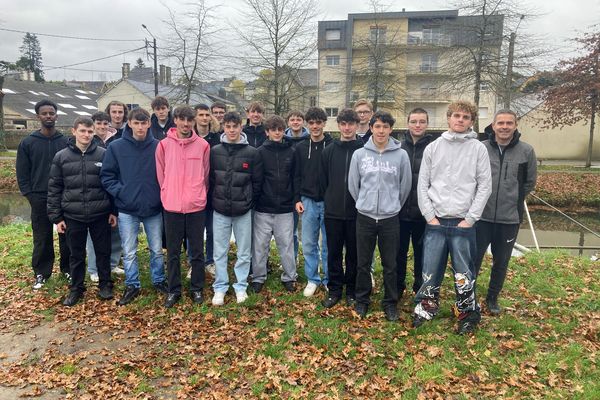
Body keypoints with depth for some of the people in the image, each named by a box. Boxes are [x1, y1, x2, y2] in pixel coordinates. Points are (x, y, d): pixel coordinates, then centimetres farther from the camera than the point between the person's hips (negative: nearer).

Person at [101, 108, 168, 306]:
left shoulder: (158, 146, -4)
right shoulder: (116, 147, -2)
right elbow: (106, 176, 1)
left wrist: (161, 195, -6)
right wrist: (120, 192, -10)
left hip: (154, 208, 0)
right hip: (127, 209, 0)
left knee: (157, 249, 13)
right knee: (129, 252, 9)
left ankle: (159, 281, 31)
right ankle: (132, 286, 25)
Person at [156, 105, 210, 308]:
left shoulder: (203, 145, -1)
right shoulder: (164, 144, 0)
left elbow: (206, 175, 6)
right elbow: (161, 174, 6)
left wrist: (198, 195, 7)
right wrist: (169, 195, 7)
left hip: (196, 206, 0)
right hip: (171, 206, 0)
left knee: (197, 251, 9)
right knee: (173, 252, 10)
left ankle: (197, 288, 24)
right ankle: (174, 290, 23)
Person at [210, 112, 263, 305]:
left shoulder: (252, 153, -3)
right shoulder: (215, 151, 1)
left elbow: (257, 182, 1)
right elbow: (209, 178, 6)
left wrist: (250, 202, -2)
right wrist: (214, 200, 2)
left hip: (243, 210, -1)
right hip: (220, 210, 1)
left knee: (244, 252, 8)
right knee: (220, 252, 8)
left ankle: (241, 286, 23)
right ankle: (220, 288, 21)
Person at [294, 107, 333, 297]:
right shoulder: (301, 147, 6)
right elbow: (297, 176, 8)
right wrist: (297, 199, 1)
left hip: (328, 202, -3)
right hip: (308, 202, 3)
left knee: (328, 244, 7)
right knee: (309, 244, 8)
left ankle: (329, 280, 21)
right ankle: (312, 280, 22)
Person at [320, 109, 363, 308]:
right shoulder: (329, 151, 4)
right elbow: (323, 181, 8)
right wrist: (329, 202, 4)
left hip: (356, 212, -2)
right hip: (333, 212, 2)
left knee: (354, 252, 9)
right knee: (333, 252, 9)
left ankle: (351, 290, 24)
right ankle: (334, 289, 23)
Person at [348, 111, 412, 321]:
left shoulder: (401, 155, -3)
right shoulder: (359, 154, -1)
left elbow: (405, 186, 5)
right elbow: (353, 185, 7)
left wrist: (393, 205, 11)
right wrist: (364, 203, 10)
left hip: (390, 218, -1)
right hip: (365, 217, 1)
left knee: (390, 265, 9)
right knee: (363, 263, 11)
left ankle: (390, 302, 24)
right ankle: (362, 300, 27)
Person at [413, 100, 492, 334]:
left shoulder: (478, 149, 2)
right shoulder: (432, 148, 6)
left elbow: (485, 186, 0)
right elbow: (422, 185, 5)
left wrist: (470, 218, -6)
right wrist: (429, 216, -3)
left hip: (464, 222, -1)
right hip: (435, 221, 2)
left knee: (464, 271, 5)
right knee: (430, 270, 7)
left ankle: (468, 315, 21)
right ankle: (426, 309, 23)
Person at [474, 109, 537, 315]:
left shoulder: (526, 151, -3)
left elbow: (530, 182, 9)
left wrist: (513, 200, 7)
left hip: (510, 219, 1)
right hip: (481, 216, -1)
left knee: (501, 263, 14)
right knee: (474, 259, 6)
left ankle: (493, 298, 33)